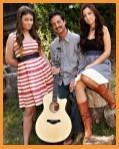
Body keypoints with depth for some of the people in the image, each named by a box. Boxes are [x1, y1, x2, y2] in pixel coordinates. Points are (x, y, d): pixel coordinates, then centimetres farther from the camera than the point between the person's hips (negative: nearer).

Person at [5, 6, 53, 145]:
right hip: (26, 74, -4)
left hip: (43, 70, 5)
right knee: (30, 109, -1)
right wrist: (25, 66, 4)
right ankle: (26, 142, 11)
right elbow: (9, 59, -2)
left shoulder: (35, 35, 12)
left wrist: (50, 67, 7)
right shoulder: (13, 37, -2)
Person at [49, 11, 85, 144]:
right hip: (61, 82, 5)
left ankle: (78, 134, 15)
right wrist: (55, 69, -5)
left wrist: (75, 79, -14)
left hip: (75, 81, -4)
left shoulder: (77, 39, -7)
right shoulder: (53, 45, 9)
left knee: (76, 110, -6)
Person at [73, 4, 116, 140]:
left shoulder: (103, 29, 1)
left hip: (101, 64, -4)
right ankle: (87, 128, -29)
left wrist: (91, 66, -15)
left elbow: (107, 52, -7)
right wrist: (85, 66, -3)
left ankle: (112, 101, -16)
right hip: (87, 65, 4)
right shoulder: (84, 32, 16)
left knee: (85, 77, -37)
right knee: (78, 85, -27)